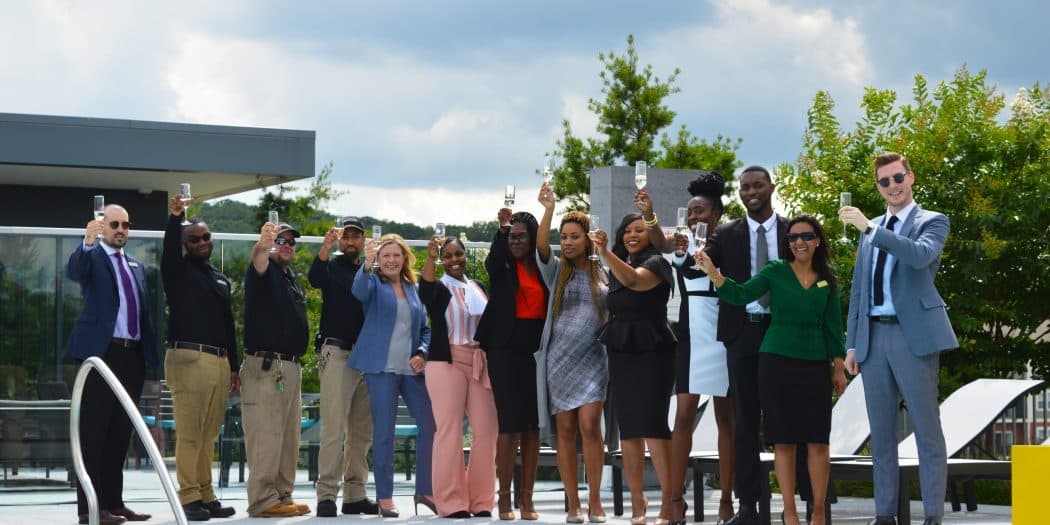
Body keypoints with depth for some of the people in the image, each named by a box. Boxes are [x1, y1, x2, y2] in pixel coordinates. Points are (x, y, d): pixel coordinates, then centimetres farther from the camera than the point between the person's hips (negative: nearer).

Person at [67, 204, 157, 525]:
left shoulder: (136, 266, 20)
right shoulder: (91, 257, 0)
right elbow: (73, 273, -22)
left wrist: (151, 352, 12)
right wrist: (88, 242, -40)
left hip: (133, 355, 6)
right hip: (101, 352, -6)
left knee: (120, 433, 8)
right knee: (94, 432, -6)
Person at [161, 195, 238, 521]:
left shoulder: (221, 280, 23)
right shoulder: (178, 271, 5)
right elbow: (169, 249, -18)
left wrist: (234, 366, 21)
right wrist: (175, 219, -35)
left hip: (220, 361, 6)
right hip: (189, 358, -6)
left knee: (209, 435, 6)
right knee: (189, 433, -9)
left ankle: (206, 496, 9)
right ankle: (189, 498, -9)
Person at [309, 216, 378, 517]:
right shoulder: (333, 267, 3)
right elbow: (315, 278, -20)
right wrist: (326, 247, -36)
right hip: (337, 354, -5)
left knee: (362, 431, 8)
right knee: (334, 428, -11)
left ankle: (355, 495, 14)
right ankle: (326, 496, -12)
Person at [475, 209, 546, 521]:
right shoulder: (502, 266, 3)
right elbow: (494, 259, -20)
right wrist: (502, 228, -36)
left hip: (537, 352, 3)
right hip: (506, 351, -3)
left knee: (533, 425, 3)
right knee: (510, 423, -6)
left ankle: (527, 498, 7)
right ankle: (504, 497, 0)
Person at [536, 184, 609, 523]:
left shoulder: (602, 274, 9)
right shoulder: (556, 270, 4)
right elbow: (541, 247, -15)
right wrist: (548, 211, -27)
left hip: (593, 359, 0)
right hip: (560, 358, 0)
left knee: (589, 426, -12)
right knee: (565, 431, 0)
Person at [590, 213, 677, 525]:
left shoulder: (655, 263, -4)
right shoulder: (617, 266, 16)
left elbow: (633, 279, -25)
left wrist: (605, 252, -35)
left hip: (652, 350, -7)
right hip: (620, 352, 7)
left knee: (652, 424, -14)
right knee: (628, 428, 5)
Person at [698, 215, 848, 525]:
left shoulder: (827, 281, 8)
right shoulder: (776, 272, 2)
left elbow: (833, 326, 11)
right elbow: (741, 295, -10)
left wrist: (839, 369, 7)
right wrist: (713, 272, -25)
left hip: (814, 365, 2)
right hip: (776, 361, -1)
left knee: (818, 441, -2)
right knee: (783, 441, 0)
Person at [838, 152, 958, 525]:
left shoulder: (932, 222, 2)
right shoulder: (870, 230, 18)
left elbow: (921, 255, -21)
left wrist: (869, 227, -24)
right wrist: (851, 343, 12)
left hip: (914, 335, -5)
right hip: (873, 337, 5)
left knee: (927, 428, -4)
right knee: (881, 432, 7)